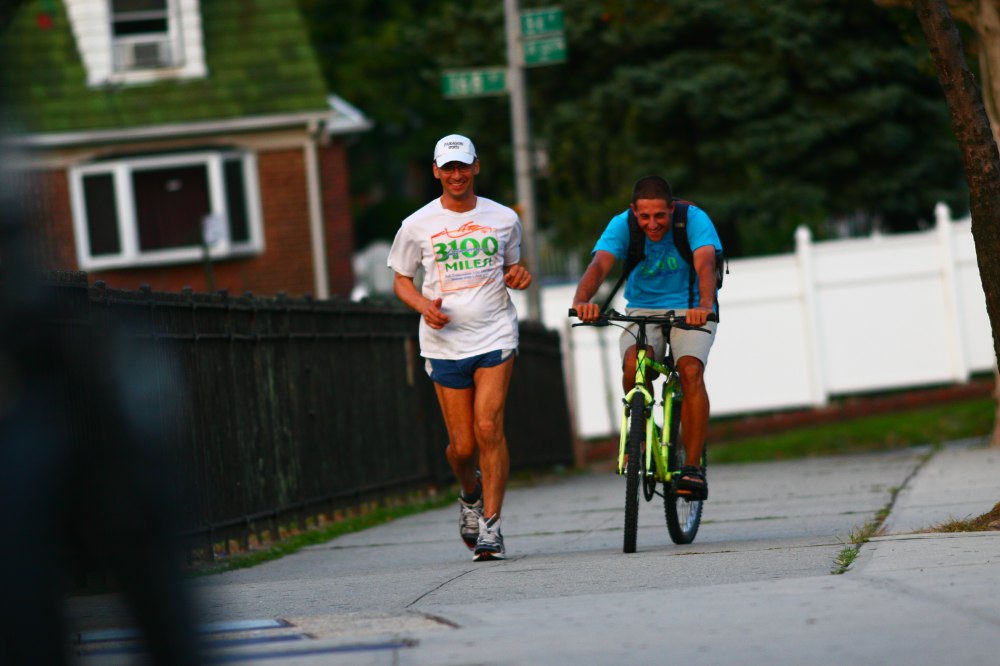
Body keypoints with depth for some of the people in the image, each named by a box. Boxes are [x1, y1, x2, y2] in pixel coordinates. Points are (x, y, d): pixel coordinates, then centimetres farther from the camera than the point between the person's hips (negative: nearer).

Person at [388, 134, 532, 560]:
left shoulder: (503, 219, 6)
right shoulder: (417, 226, 2)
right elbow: (401, 280, 11)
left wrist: (520, 277, -3)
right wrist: (424, 306, -9)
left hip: (495, 334, 0)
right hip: (445, 341, 0)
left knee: (489, 427, -15)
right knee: (462, 444, 1)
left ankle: (491, 525, -8)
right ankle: (471, 495, 35)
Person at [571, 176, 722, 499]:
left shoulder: (694, 219, -19)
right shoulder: (622, 225, -14)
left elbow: (705, 265, -34)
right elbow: (599, 265, -30)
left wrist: (704, 306, -55)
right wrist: (581, 300, -51)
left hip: (690, 311, -1)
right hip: (642, 311, 1)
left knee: (690, 370, -28)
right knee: (633, 364, -30)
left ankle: (693, 466, -21)